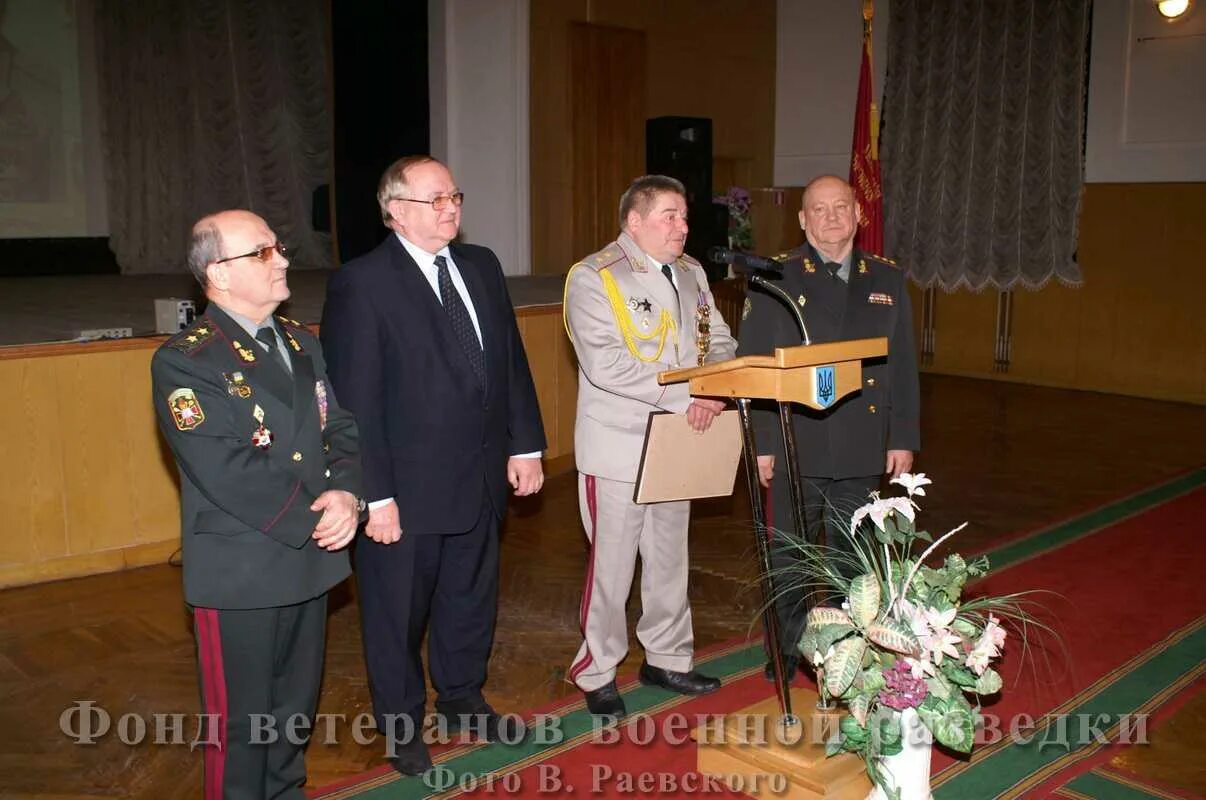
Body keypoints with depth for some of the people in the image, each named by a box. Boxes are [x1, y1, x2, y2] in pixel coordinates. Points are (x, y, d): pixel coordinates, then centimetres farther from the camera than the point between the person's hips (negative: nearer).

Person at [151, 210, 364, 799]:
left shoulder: (301, 343, 9)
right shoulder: (184, 362, -15)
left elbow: (342, 429, 6)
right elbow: (228, 474, -23)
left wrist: (346, 493, -13)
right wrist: (317, 519, -18)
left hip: (309, 560, 7)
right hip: (240, 573, -6)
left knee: (296, 704, 22)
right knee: (240, 719, 10)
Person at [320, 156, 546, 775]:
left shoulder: (481, 266, 6)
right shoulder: (361, 283, -14)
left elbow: (511, 360, 10)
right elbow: (354, 400, -16)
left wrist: (525, 444, 6)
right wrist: (375, 496, -18)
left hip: (480, 478, 6)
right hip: (406, 489, -6)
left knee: (471, 598, 21)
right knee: (398, 612, 13)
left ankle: (462, 699, 44)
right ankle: (401, 724, 35)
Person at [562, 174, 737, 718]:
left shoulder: (691, 273, 11)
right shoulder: (594, 278, -13)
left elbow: (718, 340, 11)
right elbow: (606, 365, -24)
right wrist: (685, 396, -25)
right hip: (618, 444, -7)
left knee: (670, 557, 18)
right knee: (613, 564, 2)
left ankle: (666, 658, 34)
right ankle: (597, 674, 19)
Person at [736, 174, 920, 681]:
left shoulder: (887, 278, 7)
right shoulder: (774, 278, -4)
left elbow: (903, 366, 9)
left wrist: (904, 437, 4)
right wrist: (761, 443, -10)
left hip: (863, 450, 3)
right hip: (796, 448, -3)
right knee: (788, 555, 10)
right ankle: (788, 649, 27)